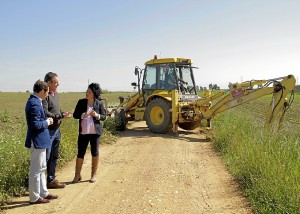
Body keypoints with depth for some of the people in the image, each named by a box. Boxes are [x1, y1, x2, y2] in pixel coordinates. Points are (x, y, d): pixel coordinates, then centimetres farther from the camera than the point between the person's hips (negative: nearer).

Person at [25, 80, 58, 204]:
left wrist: (46, 120, 6)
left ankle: (43, 193, 30)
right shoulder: (35, 104, -21)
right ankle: (34, 197, 13)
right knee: (36, 170, 1)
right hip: (37, 141, -10)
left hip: (40, 140, 10)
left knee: (42, 168, 18)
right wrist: (47, 122, -11)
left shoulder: (35, 101, 10)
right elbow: (35, 124, -26)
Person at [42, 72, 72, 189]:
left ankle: (51, 180, 27)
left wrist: (63, 113, 0)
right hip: (48, 131, -9)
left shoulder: (56, 94, 11)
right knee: (45, 157, -1)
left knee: (54, 157, 16)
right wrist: (61, 116, -22)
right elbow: (45, 113, -23)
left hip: (56, 130, 9)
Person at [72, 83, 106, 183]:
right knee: (80, 153, 3)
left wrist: (97, 115, -19)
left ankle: (93, 175, 21)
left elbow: (104, 116, 1)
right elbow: (75, 115, 1)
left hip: (95, 132, -1)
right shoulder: (81, 102, 1)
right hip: (83, 132, 1)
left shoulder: (99, 103, -2)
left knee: (95, 152, 7)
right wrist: (83, 115, -18)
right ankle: (77, 175, 15)